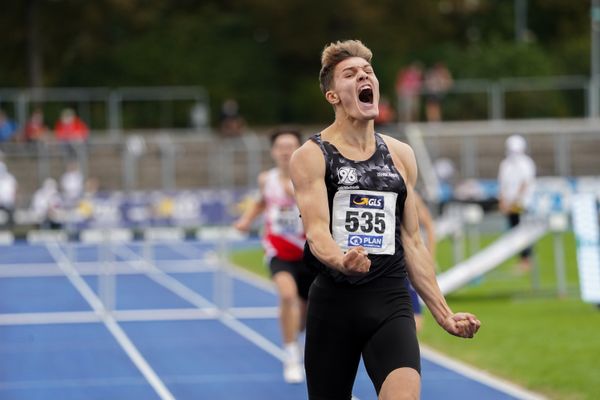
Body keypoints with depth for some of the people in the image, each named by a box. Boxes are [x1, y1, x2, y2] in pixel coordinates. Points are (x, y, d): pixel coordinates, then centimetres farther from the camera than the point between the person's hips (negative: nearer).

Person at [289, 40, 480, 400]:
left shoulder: (400, 155, 12)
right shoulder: (311, 156, -1)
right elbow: (317, 229, -14)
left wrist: (443, 314, 12)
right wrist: (340, 260, -37)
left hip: (391, 302, 2)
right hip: (334, 302, -2)